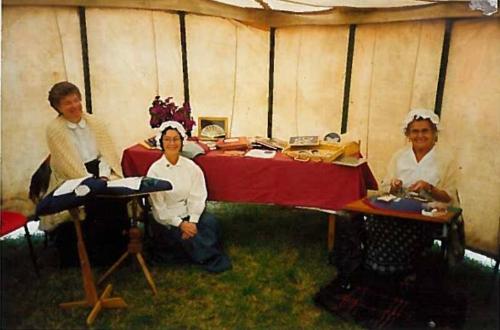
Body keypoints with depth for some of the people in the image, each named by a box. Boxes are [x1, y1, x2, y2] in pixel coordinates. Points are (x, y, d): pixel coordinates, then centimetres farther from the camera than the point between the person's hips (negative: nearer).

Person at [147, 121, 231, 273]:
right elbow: (159, 206, -9)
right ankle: (213, 259, -2)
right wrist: (180, 223, -20)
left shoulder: (191, 166, 0)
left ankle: (212, 256, -7)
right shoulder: (155, 170, -7)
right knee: (192, 239, -27)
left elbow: (197, 197, -6)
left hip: (191, 213, 2)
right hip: (168, 219, -2)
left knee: (210, 222, -27)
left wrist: (192, 222, -22)